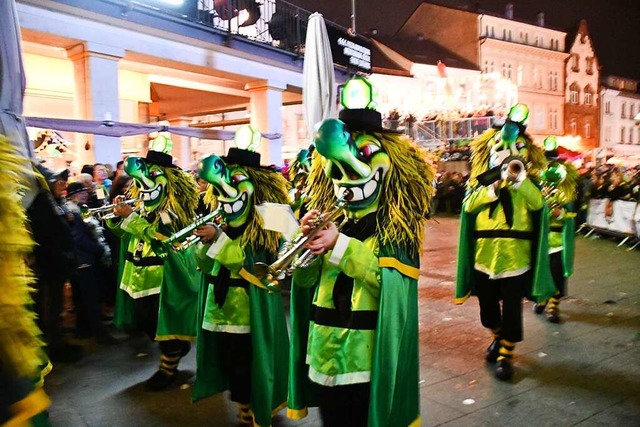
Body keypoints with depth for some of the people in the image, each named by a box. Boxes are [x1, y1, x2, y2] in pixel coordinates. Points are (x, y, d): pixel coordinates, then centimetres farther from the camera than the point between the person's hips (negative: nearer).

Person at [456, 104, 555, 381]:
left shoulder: (526, 183, 3)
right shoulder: (482, 180, 5)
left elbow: (537, 203, -17)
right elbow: (469, 205, -12)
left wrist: (519, 179, -26)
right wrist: (495, 186, -19)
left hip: (515, 257, -2)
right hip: (484, 255, 2)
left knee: (511, 310, 0)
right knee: (487, 307, 16)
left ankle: (505, 355, 13)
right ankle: (498, 338, 42)